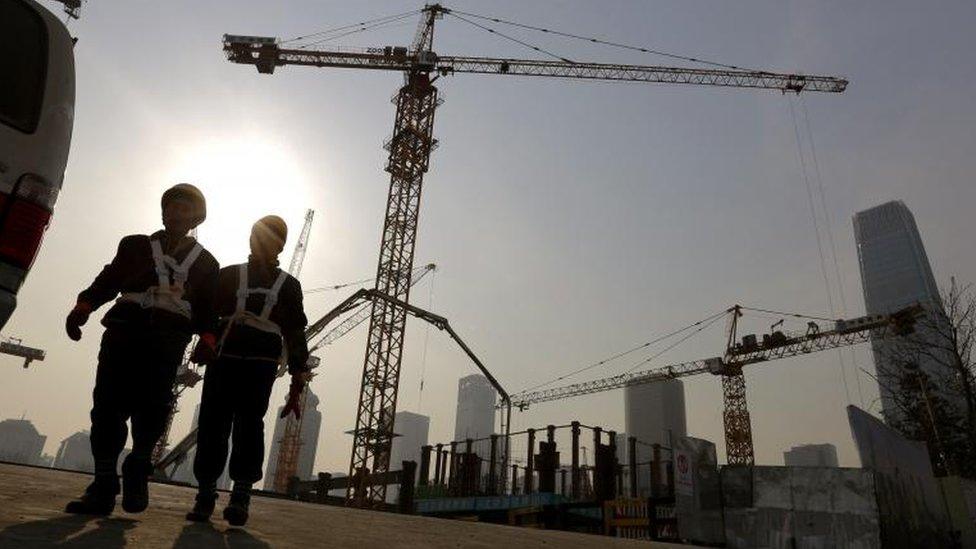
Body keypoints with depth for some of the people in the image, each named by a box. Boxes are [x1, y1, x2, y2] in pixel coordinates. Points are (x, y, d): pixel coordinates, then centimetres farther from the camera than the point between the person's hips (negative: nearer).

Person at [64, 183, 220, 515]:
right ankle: (104, 485, -1)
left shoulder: (205, 262, 20)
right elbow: (109, 280, 12)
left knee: (152, 401, -17)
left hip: (167, 339, -1)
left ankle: (138, 465, 4)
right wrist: (84, 307, -6)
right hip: (125, 328, 1)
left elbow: (207, 308, 12)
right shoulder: (136, 245, 24)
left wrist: (207, 339, -6)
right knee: (109, 401, -7)